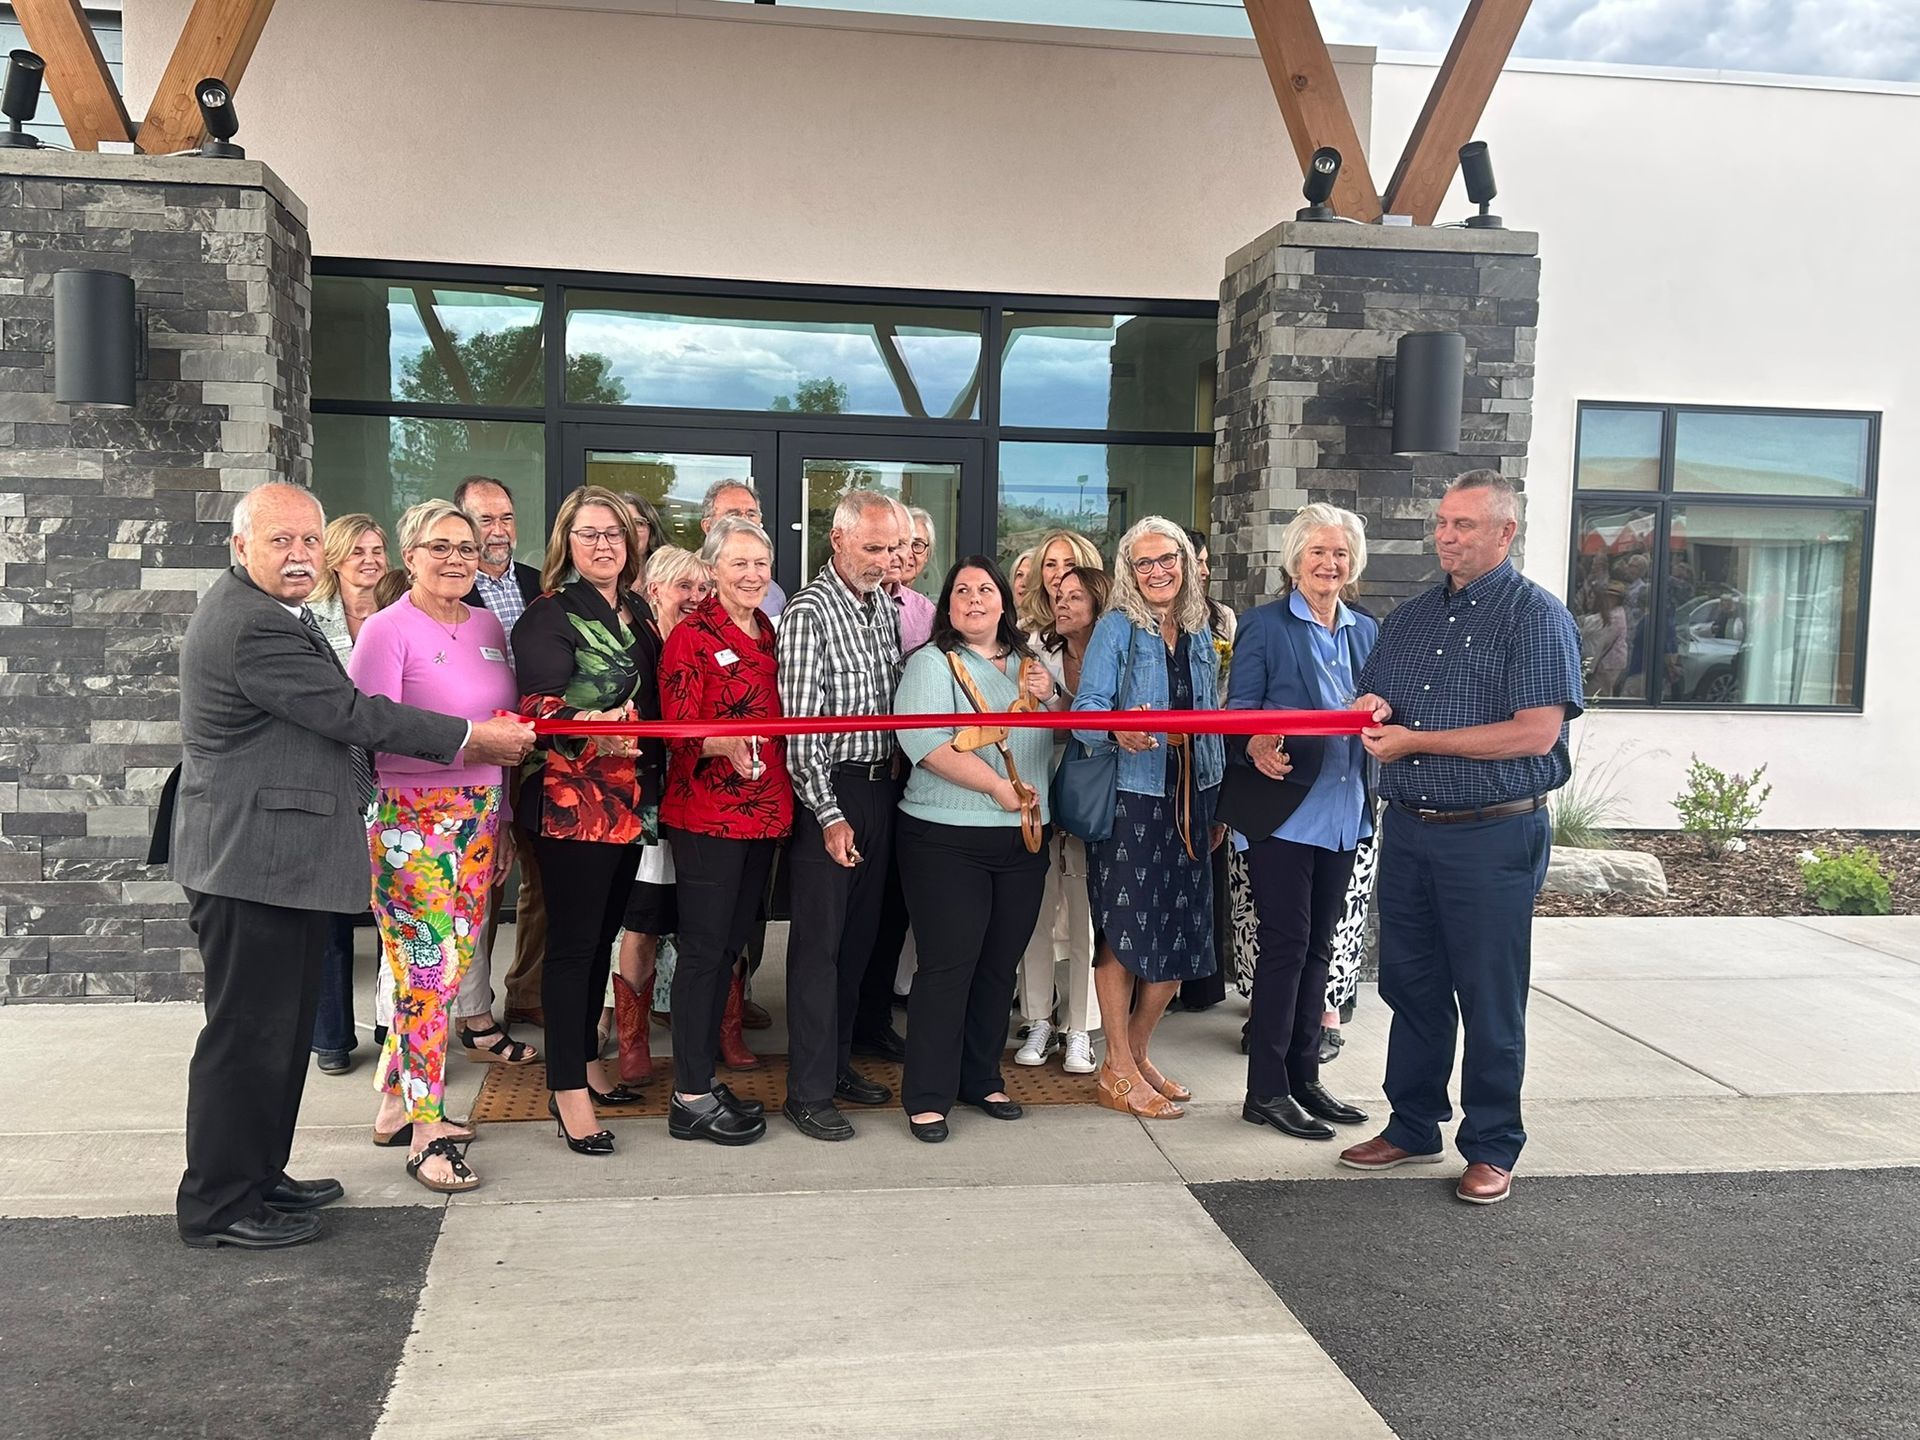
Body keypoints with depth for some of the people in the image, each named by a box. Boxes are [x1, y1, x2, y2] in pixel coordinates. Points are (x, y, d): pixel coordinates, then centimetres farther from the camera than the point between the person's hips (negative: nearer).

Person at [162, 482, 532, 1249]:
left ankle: (257, 1175, 30)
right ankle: (219, 1205, 12)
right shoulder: (252, 626, -20)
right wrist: (472, 738, -10)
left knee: (279, 1027, 18)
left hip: (275, 858, 11)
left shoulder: (262, 611, 13)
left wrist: (455, 742, 14)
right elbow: (352, 713, -19)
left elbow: (327, 715, 16)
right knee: (248, 1032, 0)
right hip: (255, 861, -11)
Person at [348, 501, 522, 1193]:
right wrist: (469, 739, -23)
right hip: (412, 819, -7)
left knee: (452, 968, 12)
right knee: (429, 973, -4)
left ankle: (395, 1104, 27)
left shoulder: (487, 626, 13)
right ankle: (426, 1134, 7)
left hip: (478, 817, 7)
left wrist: (503, 819, 18)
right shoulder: (388, 630, -8)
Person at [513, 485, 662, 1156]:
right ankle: (568, 1090, 6)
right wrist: (592, 729, -36)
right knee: (573, 941, -2)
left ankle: (587, 1061, 29)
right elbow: (539, 705, -18)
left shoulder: (636, 611, 14)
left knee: (603, 934, 15)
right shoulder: (548, 616, -7)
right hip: (571, 800, -7)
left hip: (631, 799, 7)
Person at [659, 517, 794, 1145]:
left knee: (730, 947, 13)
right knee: (703, 948, -2)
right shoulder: (692, 636, -9)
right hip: (706, 815, -7)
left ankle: (703, 1076, 24)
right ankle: (690, 1098, 7)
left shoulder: (770, 634, 13)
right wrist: (727, 745, -31)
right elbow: (678, 730, -14)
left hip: (764, 811, 7)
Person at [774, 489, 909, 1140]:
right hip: (829, 794, -7)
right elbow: (800, 725, -15)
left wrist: (894, 782, 10)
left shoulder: (884, 604, 11)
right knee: (818, 945, -2)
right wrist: (829, 815, -16)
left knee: (858, 937, 14)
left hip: (881, 789, 7)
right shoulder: (809, 612, -12)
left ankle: (838, 1061, 27)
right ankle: (808, 1092, 5)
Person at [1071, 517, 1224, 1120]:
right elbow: (1086, 709, -12)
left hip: (1189, 799, 6)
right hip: (1128, 798, -6)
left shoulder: (1199, 634, 13)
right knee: (1123, 931, -2)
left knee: (1182, 933, 8)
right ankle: (1118, 1071, 10)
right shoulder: (1116, 629, -4)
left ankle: (1138, 1053, 24)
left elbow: (1211, 723, 17)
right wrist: (1119, 730, -34)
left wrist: (1217, 805, 14)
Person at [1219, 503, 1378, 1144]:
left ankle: (1303, 1078, 22)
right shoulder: (1264, 625, -4)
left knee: (1318, 944, 12)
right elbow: (1239, 711, -8)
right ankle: (1266, 1091, 5)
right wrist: (1256, 749, -28)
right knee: (1286, 941, -4)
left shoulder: (1365, 631, 13)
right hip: (1282, 808, -6)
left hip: (1343, 809, 6)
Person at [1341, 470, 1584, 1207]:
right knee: (1410, 986, 14)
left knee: (1489, 999, 4)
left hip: (1492, 836, -6)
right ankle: (1412, 1127, 28)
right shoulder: (1411, 616, 14)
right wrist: (1369, 711, -4)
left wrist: (1415, 740, -16)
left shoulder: (1536, 616, -7)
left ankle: (1492, 1148, 17)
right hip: (1408, 831, 6)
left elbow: (1536, 733, -18)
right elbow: (1372, 700, 22)